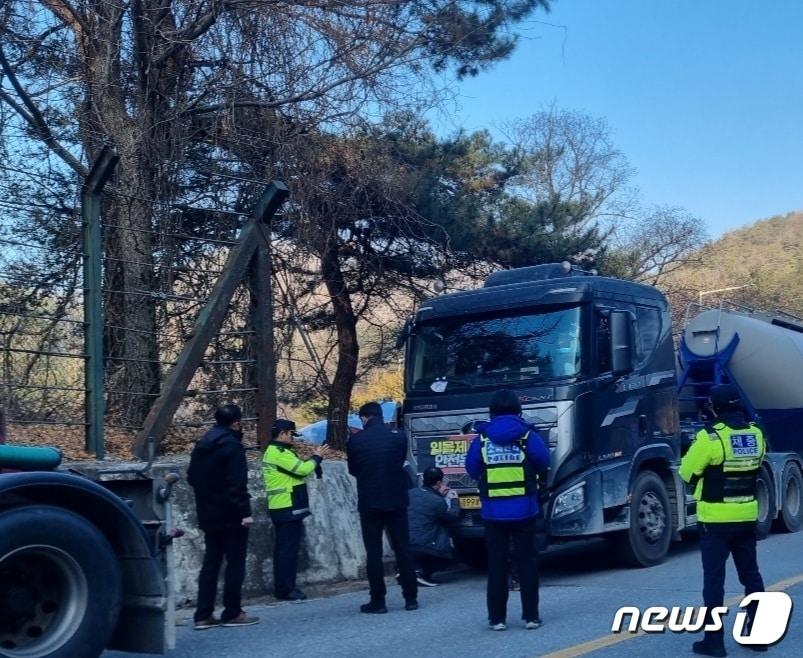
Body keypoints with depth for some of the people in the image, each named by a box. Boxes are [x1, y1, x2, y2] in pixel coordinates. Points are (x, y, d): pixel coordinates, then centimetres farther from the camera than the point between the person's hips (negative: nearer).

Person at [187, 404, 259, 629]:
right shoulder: (232, 445, -15)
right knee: (235, 563, 2)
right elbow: (237, 484, -21)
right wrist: (245, 511, -18)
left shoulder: (201, 445, 11)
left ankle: (203, 615, 11)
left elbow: (192, 477, 16)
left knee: (210, 562, 12)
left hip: (208, 515, 8)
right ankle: (232, 613, 7)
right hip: (230, 516, -8)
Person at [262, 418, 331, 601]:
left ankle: (282, 587, 17)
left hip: (281, 508, 11)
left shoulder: (273, 451, 17)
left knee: (283, 548, 12)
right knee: (289, 549, -6)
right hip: (288, 509, -11)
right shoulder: (280, 453, -17)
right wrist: (317, 457, -6)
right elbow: (303, 470, -20)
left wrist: (314, 458, 8)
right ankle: (286, 590, -3)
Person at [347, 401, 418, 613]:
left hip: (369, 503, -2)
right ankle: (411, 598, 11)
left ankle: (378, 601, 5)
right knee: (403, 549, 9)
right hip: (396, 501, 2)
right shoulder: (398, 436, -4)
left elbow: (353, 470, 5)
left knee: (374, 552, 5)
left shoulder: (356, 440, -7)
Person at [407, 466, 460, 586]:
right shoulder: (437, 501, -13)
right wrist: (452, 501, 16)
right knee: (449, 555, 21)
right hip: (424, 548, -6)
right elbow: (454, 517, 2)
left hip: (405, 545, 6)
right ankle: (423, 573, -1)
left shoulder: (411, 493, 6)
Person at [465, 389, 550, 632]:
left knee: (496, 564, 7)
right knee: (527, 561, 8)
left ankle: (497, 618, 9)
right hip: (524, 509, 0)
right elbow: (543, 463, 2)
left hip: (493, 510, 0)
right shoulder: (527, 436, -4)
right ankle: (531, 616, 9)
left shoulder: (481, 438, -2)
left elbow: (472, 470, 4)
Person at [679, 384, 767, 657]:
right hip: (747, 517, 6)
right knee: (751, 575, 16)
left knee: (714, 579, 1)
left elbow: (687, 472, -8)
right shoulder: (756, 434, 2)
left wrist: (696, 449, 9)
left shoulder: (710, 437, -17)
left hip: (716, 519, -5)